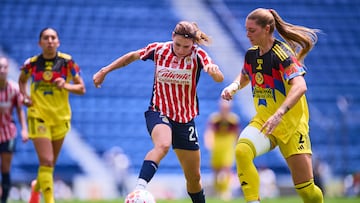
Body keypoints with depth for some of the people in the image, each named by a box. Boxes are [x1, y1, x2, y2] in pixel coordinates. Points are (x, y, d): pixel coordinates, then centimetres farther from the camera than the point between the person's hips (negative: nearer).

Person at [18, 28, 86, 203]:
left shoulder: (67, 62, -4)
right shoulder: (32, 63, -2)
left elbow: (81, 88, -1)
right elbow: (22, 80, 19)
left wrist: (66, 86, -19)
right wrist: (25, 95, 0)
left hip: (60, 117, 2)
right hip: (38, 116, -2)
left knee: (51, 163, 14)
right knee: (46, 161, -15)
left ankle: (37, 186, 45)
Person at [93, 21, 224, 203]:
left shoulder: (198, 55, -10)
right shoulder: (158, 49, -7)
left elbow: (219, 78, -26)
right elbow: (132, 56, 11)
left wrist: (214, 70, -50)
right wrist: (104, 71, 12)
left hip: (185, 119, 2)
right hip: (158, 113, -2)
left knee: (194, 177, 9)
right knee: (162, 145, -37)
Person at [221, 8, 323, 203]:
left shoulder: (282, 53, -18)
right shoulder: (251, 54, 3)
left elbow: (300, 86, -32)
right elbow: (245, 76, 26)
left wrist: (279, 114, -43)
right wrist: (234, 85, 2)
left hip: (291, 125, -5)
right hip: (263, 121, 5)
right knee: (241, 151, -29)